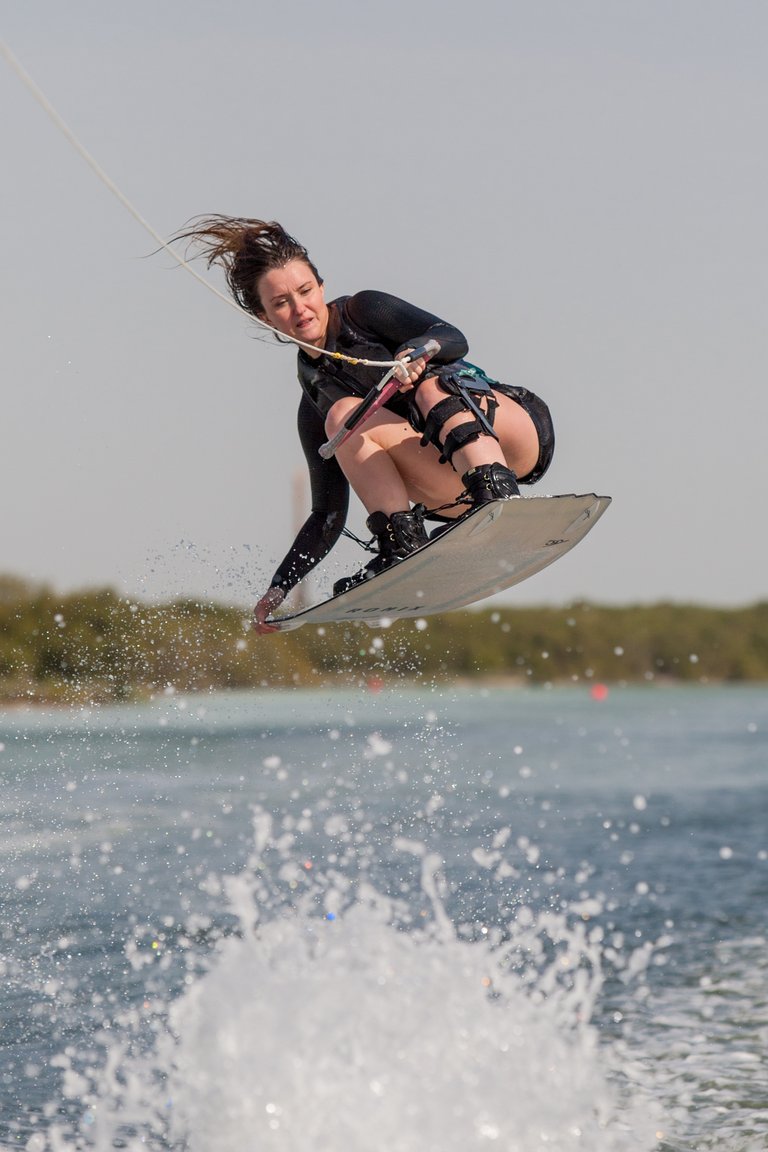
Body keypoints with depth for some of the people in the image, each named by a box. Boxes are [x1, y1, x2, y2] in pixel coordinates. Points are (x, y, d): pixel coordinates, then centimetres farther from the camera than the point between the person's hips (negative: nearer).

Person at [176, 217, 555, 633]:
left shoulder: (363, 311, 1)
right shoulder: (316, 400, 12)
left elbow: (453, 338, -14)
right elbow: (329, 515, 12)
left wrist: (417, 350, -37)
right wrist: (278, 590, 2)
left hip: (520, 429, -4)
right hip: (459, 496, 4)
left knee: (433, 386, -33)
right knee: (344, 417, -16)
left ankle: (498, 501, -54)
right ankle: (402, 546, -28)